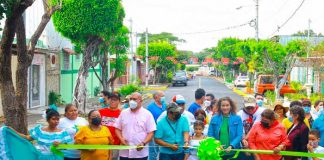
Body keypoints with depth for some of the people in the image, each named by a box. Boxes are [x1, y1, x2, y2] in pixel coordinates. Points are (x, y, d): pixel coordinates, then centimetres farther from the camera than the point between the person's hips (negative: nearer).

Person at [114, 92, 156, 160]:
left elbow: (151, 132, -4)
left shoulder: (147, 114, -3)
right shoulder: (123, 113, 7)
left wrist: (143, 143, -19)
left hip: (140, 153, -3)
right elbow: (117, 128, 11)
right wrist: (121, 139, -8)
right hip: (125, 152, 3)